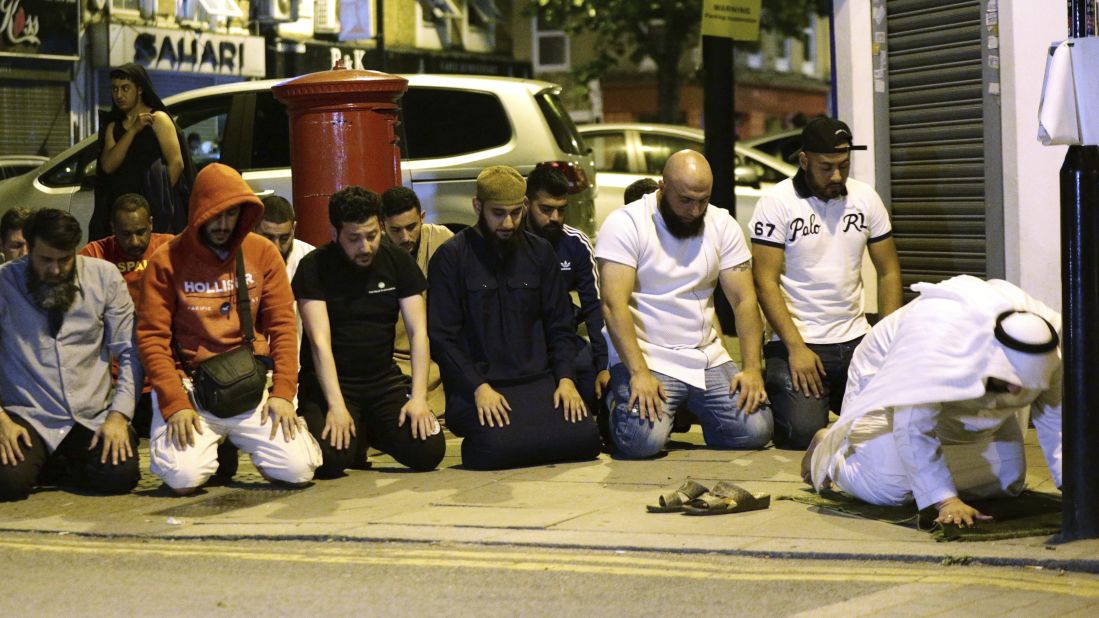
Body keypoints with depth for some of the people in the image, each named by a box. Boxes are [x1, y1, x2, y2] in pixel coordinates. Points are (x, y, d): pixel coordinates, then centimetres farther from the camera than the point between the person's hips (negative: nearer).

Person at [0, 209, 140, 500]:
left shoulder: (104, 276, 2)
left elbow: (129, 353, 2)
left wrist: (119, 415, -10)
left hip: (94, 415, 1)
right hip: (28, 416, -1)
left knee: (120, 474, -25)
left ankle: (71, 462, 12)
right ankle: (44, 458, 11)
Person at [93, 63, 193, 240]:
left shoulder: (158, 119, 2)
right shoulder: (113, 126, 18)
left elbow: (176, 163, -6)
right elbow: (108, 166, 1)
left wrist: (160, 197, -6)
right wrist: (132, 130, -6)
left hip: (157, 207, -5)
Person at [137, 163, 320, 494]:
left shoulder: (264, 253, 4)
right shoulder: (167, 261, -3)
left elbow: (282, 327, 3)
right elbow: (152, 338, -5)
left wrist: (283, 392, -8)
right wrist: (175, 403, -15)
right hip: (192, 386, -2)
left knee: (298, 468, -16)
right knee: (182, 476, -24)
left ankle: (238, 441, 18)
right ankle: (216, 449, 14)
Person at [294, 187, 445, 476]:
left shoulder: (398, 262, 1)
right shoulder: (314, 267, -9)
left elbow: (418, 332, -4)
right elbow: (320, 341, -16)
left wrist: (419, 397, -16)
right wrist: (336, 406, -27)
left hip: (384, 379, 3)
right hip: (331, 382, -3)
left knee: (430, 451, -18)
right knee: (329, 459, -29)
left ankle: (372, 432, 15)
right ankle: (356, 436, 10)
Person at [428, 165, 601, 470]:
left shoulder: (539, 253, 13)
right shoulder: (451, 257, 0)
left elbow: (561, 326, 15)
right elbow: (441, 337, -5)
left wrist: (565, 379, -2)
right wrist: (479, 388, -16)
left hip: (538, 382, 4)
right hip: (475, 388, -4)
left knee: (584, 437, -20)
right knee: (500, 445, -32)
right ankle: (474, 446, 4)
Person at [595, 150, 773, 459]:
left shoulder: (723, 225, 6)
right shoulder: (625, 223, -9)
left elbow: (744, 300, 3)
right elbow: (614, 304, -16)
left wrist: (752, 367, -10)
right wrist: (639, 373, -27)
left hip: (707, 356, 4)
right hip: (646, 356, -4)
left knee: (755, 431, -14)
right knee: (644, 440, -27)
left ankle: (691, 409, 17)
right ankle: (621, 401, 10)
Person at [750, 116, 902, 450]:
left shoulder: (865, 198, 7)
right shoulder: (776, 203, -7)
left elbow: (888, 271, 11)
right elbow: (765, 282, -11)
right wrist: (796, 348, -19)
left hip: (856, 338, 4)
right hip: (798, 340, -4)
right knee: (803, 432, -22)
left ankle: (835, 397, 18)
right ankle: (777, 389, 12)